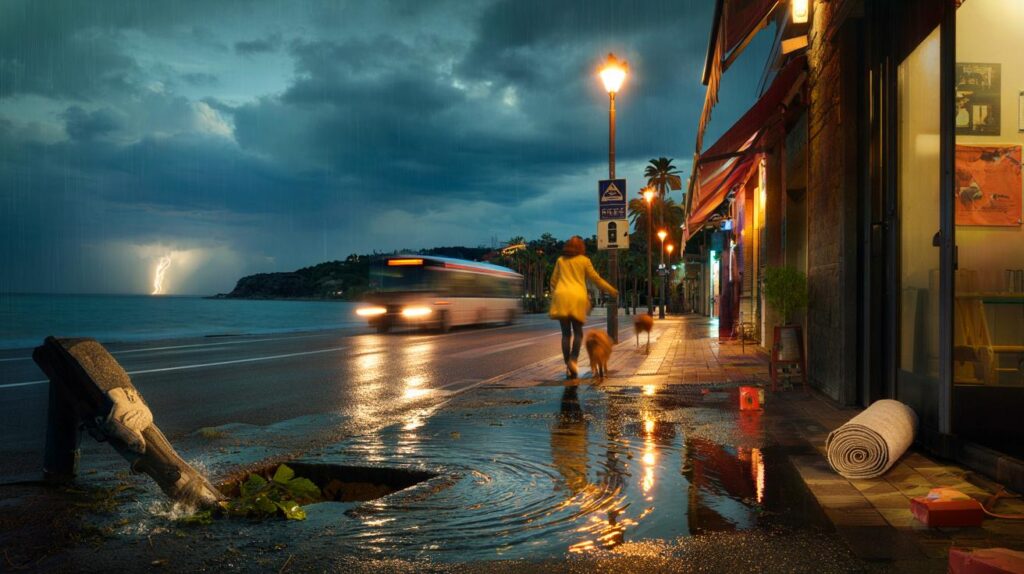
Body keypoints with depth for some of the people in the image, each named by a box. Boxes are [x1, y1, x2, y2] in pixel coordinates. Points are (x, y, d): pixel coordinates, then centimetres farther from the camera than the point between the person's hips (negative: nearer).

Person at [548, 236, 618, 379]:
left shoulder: (560, 260, 16)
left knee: (566, 333, 4)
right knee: (578, 332, 6)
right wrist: (611, 290, 20)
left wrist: (553, 296, 30)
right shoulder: (584, 260, 10)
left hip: (561, 297, 2)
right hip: (578, 298, -2)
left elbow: (554, 281, 17)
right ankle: (573, 359, -16)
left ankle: (568, 366, -3)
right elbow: (596, 278, 10)